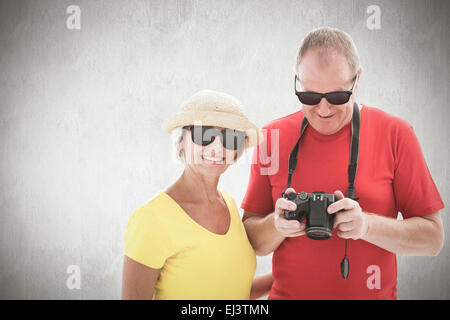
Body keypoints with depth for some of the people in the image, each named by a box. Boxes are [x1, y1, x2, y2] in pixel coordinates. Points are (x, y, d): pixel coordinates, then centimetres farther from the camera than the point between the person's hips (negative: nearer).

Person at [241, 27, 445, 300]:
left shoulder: (395, 133, -9)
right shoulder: (273, 136, -6)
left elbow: (433, 238, -8)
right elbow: (252, 241, -3)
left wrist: (367, 225, -24)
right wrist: (276, 225, -24)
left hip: (372, 293, 0)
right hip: (287, 293, 1)